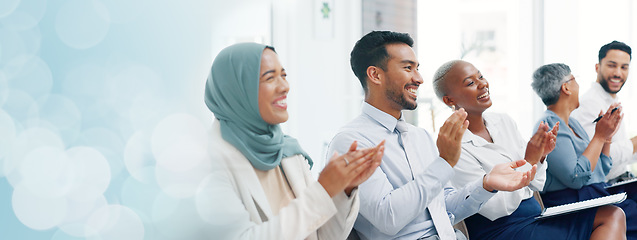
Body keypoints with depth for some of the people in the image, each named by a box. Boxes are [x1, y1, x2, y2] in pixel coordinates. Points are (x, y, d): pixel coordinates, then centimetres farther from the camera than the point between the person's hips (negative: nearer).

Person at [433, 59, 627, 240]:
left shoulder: (504, 122, 7)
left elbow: (535, 185, 12)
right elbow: (495, 209, -17)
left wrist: (540, 156, -8)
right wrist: (528, 161, -21)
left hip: (536, 216, 8)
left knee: (614, 215, -7)